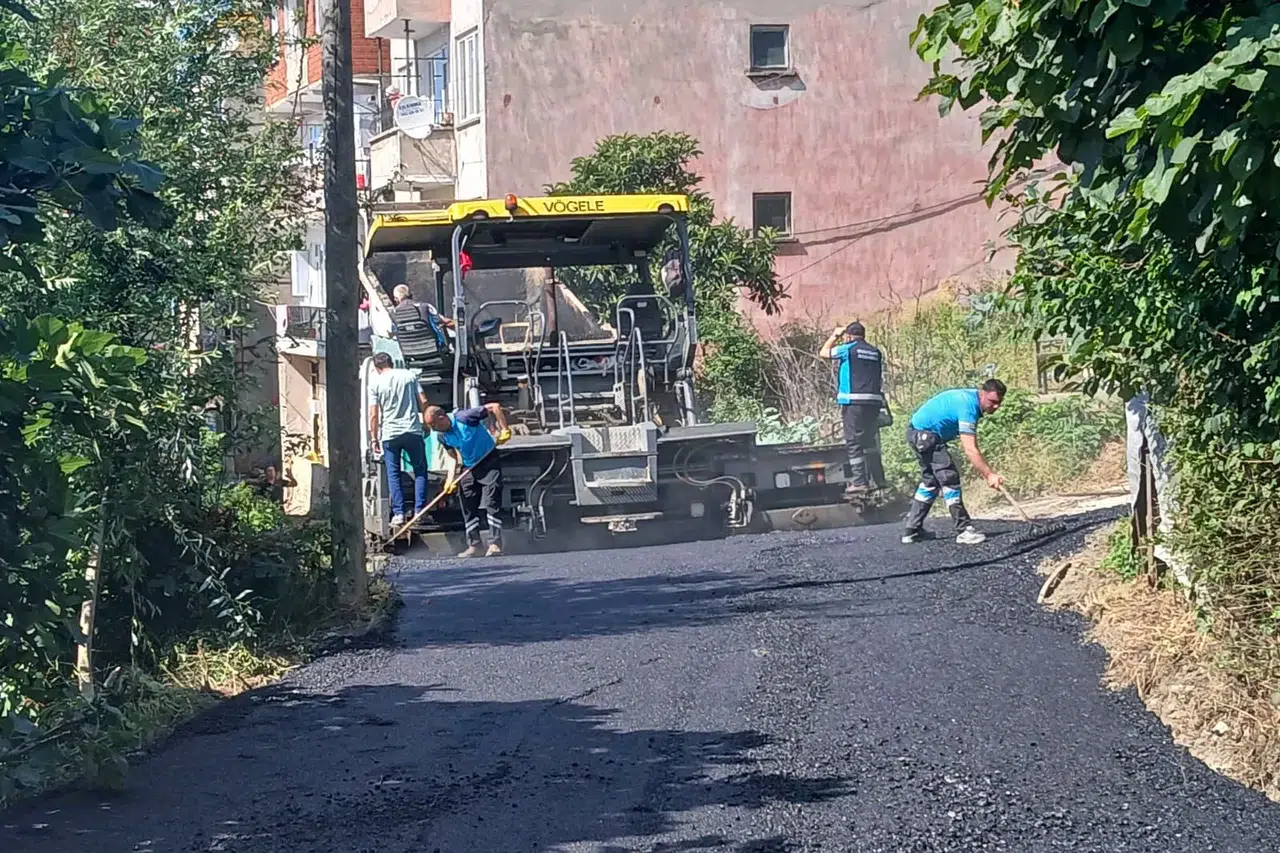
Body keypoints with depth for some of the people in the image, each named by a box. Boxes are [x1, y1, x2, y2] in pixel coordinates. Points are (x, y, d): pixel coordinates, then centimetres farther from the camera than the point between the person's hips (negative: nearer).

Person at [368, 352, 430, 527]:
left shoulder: (375, 383, -1)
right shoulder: (409, 375, 3)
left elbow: (373, 414, -4)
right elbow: (423, 402, 0)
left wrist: (373, 437, 4)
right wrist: (425, 421, 14)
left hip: (389, 434, -1)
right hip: (412, 431, 1)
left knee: (393, 474, 7)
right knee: (420, 471, 10)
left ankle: (398, 513, 1)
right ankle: (419, 511, 3)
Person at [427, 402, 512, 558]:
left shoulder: (464, 417, -23)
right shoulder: (442, 436, -3)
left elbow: (494, 407, -21)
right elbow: (454, 457, 5)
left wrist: (504, 430, -22)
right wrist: (451, 477, -8)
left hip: (489, 463, -7)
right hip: (468, 468, 7)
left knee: (492, 504, -9)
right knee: (468, 508, 5)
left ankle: (495, 544, -6)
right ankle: (473, 545, 13)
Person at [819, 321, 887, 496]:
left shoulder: (848, 349, -1)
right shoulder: (875, 352, 14)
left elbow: (824, 352, 13)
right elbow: (881, 378, 14)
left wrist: (835, 335, 25)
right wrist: (880, 401, 18)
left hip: (854, 402, -6)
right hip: (874, 401, 6)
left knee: (854, 442, -3)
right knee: (870, 441, 15)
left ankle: (859, 482, -7)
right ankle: (877, 479, 18)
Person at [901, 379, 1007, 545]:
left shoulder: (971, 397, 4)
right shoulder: (968, 406, -26)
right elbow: (970, 450, -31)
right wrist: (989, 475, -32)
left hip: (918, 433, 11)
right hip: (925, 434, -11)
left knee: (931, 481, 16)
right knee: (949, 479, -12)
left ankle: (912, 531, 18)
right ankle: (964, 530, -11)